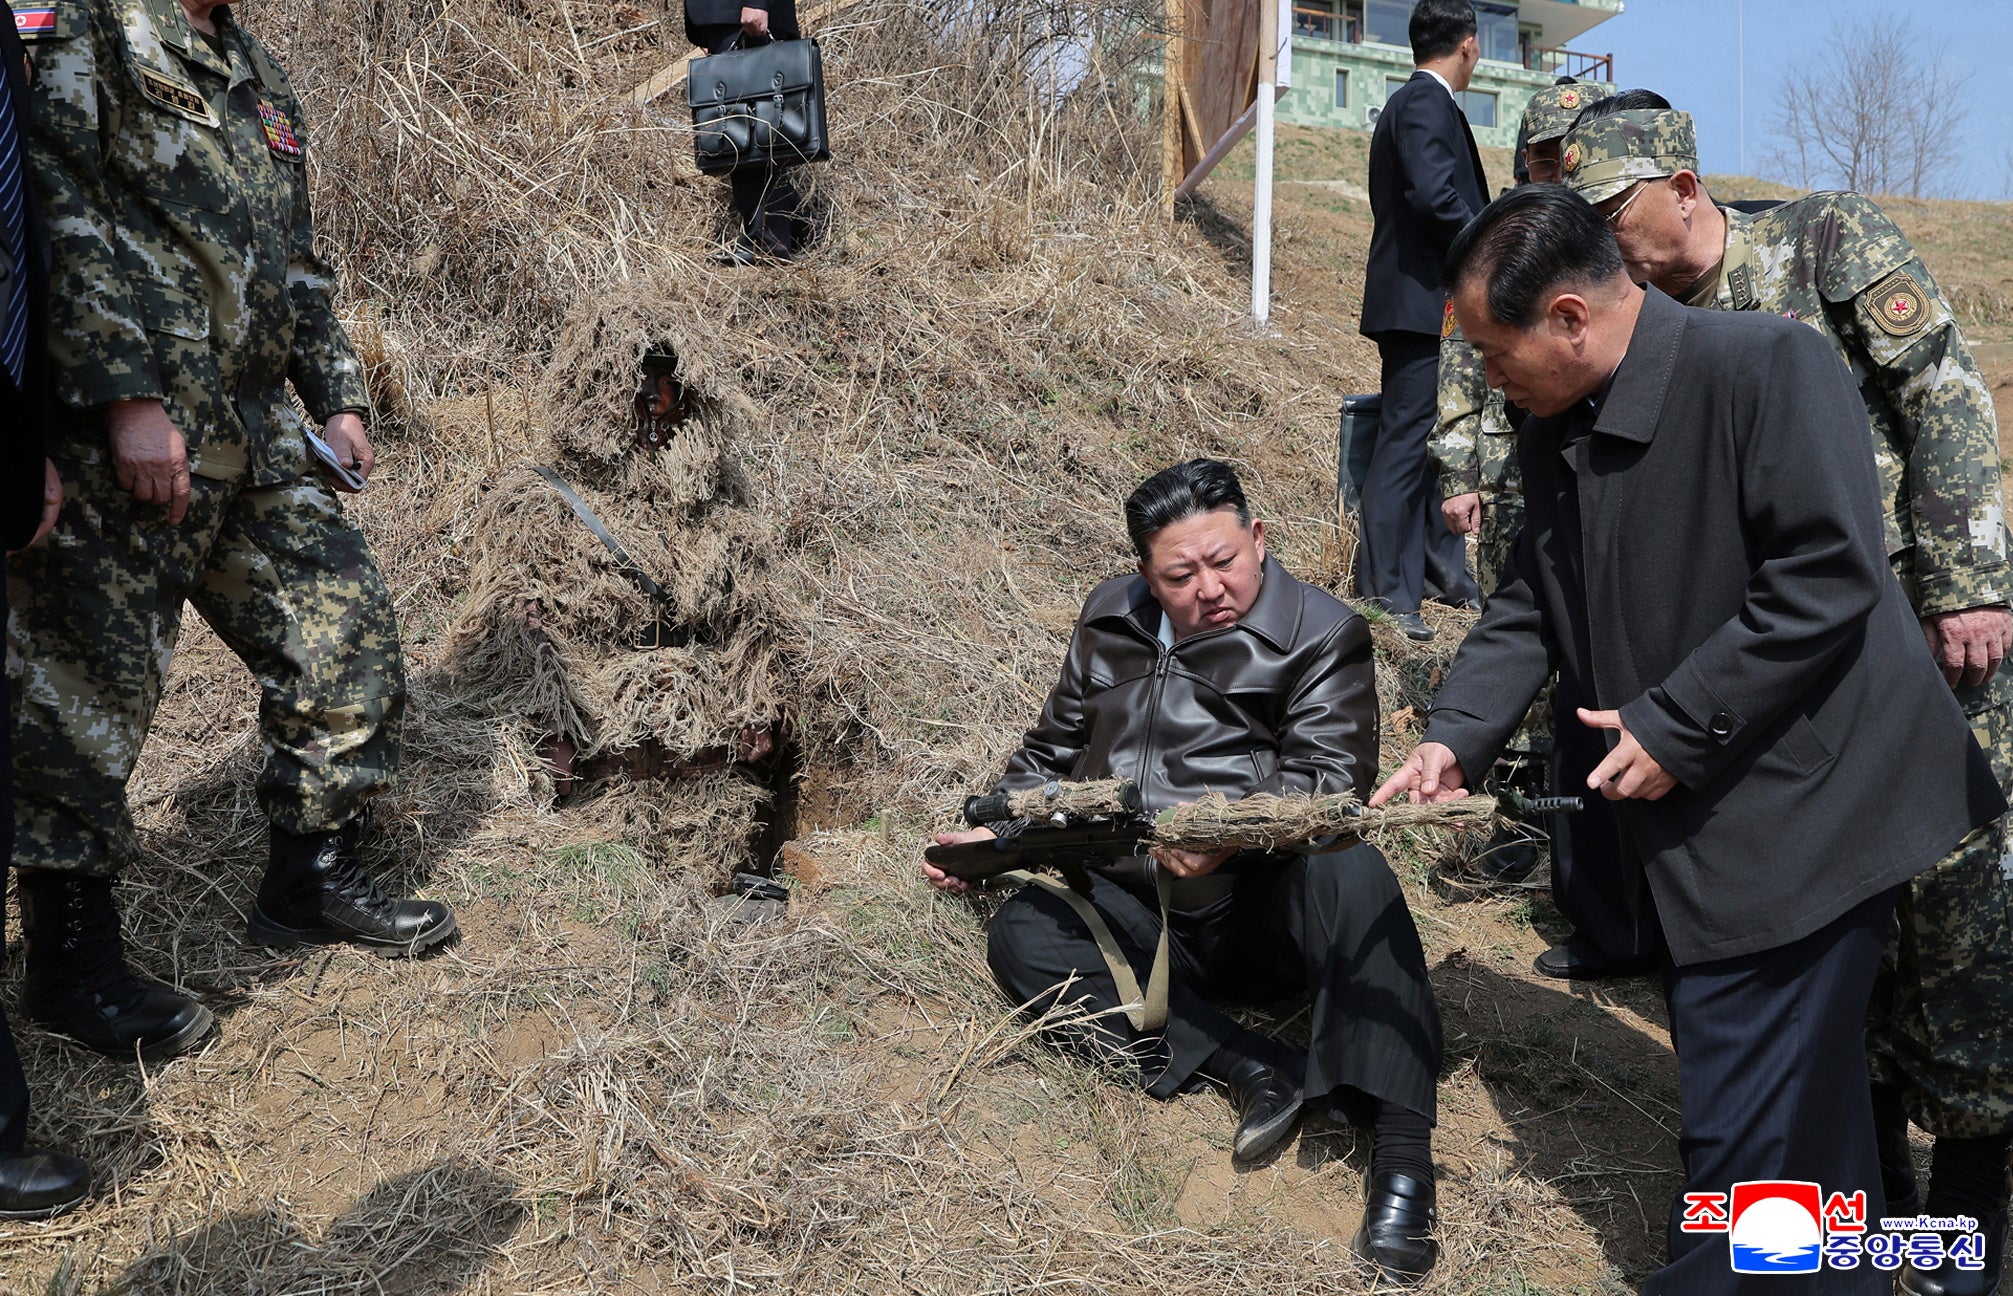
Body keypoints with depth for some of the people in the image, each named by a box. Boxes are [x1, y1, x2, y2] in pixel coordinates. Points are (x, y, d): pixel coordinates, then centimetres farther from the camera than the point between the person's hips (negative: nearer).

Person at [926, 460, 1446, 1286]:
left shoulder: (1321, 635, -4)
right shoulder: (1110, 622, 11)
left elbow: (1331, 778, -16)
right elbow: (1054, 752, 21)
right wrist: (990, 833, 8)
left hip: (1264, 912, -4)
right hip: (1146, 918, 4)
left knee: (1348, 872, -35)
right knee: (1020, 932, -20)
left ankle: (1402, 1155, -36)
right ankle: (1252, 1069, -28)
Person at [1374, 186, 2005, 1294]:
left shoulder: (1766, 364, -16)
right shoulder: (1552, 437, 9)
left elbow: (1828, 577, -21)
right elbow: (1529, 610, 13)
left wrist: (1677, 724, -20)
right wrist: (1455, 738, -1)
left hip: (1793, 819, -8)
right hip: (1688, 821, 8)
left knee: (1741, 1130, -3)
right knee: (1806, 1107, 22)